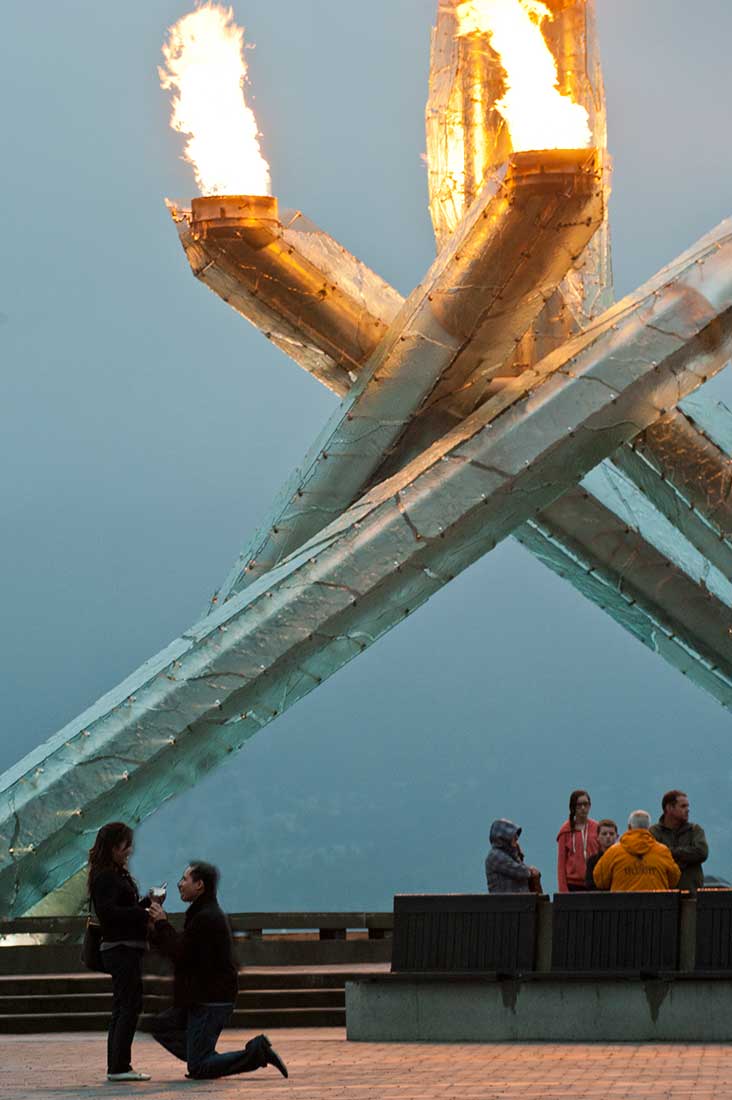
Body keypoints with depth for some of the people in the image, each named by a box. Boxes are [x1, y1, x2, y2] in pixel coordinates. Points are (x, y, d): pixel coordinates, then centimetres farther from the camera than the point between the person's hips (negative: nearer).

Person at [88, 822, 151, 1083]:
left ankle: (116, 1066, 15)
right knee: (130, 1005, -9)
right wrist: (144, 913, -20)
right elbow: (109, 912, -22)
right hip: (121, 948, -10)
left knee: (123, 1008, 12)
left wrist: (148, 903, 4)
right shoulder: (106, 878, -13)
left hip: (126, 950, 10)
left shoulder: (117, 875, 17)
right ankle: (119, 1066, -8)